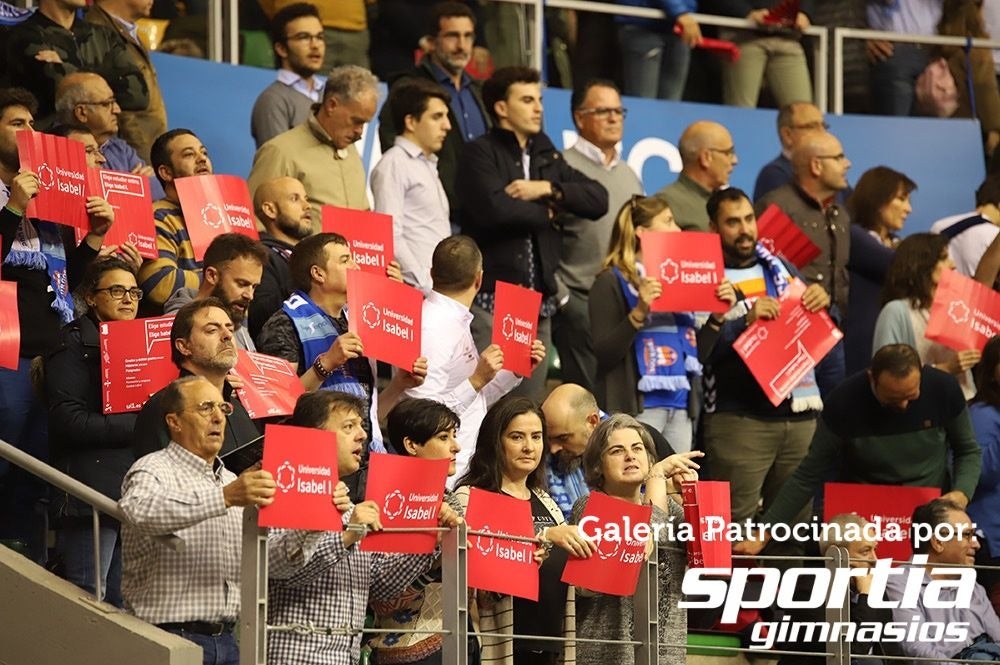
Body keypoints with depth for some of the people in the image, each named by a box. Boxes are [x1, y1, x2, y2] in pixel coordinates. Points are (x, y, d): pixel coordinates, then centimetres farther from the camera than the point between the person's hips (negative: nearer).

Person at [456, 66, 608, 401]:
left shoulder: (547, 157, 20)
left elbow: (598, 200, 11)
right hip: (492, 297, -7)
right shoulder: (480, 153, -2)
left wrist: (549, 190, -5)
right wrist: (548, 213, -3)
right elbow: (495, 209, -20)